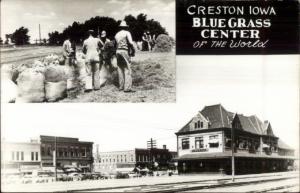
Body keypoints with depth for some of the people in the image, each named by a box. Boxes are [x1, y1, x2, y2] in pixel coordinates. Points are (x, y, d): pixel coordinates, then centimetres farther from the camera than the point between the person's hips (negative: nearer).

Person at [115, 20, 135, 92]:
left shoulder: (117, 34, 14)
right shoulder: (127, 33, -4)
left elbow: (116, 44, 11)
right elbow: (130, 43, -15)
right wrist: (133, 51, -5)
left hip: (118, 51, 6)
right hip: (125, 51, -6)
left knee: (120, 70, 12)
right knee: (127, 70, -7)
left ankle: (121, 86, 14)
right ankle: (127, 88, -13)